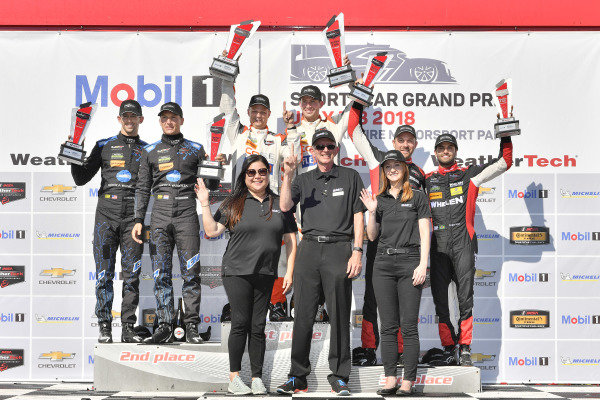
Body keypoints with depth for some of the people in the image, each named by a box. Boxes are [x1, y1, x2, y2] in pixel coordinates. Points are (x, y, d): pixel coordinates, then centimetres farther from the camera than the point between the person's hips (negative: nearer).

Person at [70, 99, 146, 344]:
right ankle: (104, 327, 5)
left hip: (133, 216, 1)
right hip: (107, 213, 0)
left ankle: (128, 327, 7)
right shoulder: (104, 146, 12)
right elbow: (81, 179, 11)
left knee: (132, 274, 1)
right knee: (104, 273, -2)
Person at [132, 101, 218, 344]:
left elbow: (210, 185, 11)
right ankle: (165, 327, 3)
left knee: (191, 273, -4)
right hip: (160, 216, 2)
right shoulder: (151, 151, 14)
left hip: (187, 215, -1)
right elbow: (143, 188, 13)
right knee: (161, 274, -1)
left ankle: (192, 326, 1)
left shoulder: (195, 149, 11)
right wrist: (138, 220, 4)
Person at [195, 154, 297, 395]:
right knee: (240, 324, -4)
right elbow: (212, 231, -1)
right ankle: (234, 378, 4)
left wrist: (289, 272, 4)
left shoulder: (279, 204, 10)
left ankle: (257, 378, 11)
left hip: (266, 276, 2)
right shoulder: (233, 203, 5)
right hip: (237, 273, -2)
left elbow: (291, 241, 11)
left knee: (258, 327, 5)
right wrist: (205, 203, -8)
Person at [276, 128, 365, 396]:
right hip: (309, 247, 2)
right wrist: (288, 175, -11)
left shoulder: (350, 177, 10)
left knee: (339, 315, 0)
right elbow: (285, 206, 0)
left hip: (338, 248, -2)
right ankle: (297, 377, 7)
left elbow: (358, 215, 5)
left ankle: (339, 376, 7)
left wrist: (357, 251, -4)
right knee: (303, 314, 1)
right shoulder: (303, 180, 16)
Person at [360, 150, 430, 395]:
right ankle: (390, 380, 6)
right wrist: (372, 212, -2)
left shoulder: (418, 197, 5)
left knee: (409, 326, -4)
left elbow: (424, 234, 0)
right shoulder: (380, 199, 15)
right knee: (388, 326, 3)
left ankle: (408, 382, -1)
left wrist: (423, 265, -9)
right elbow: (372, 236, 14)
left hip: (409, 261, -4)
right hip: (384, 263, 4)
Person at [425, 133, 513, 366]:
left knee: (465, 299, -5)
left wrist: (505, 136, 7)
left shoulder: (469, 175, 12)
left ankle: (465, 349, 3)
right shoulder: (427, 180, 17)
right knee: (440, 299, 1)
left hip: (462, 243, -2)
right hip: (438, 246, 2)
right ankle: (449, 350, 9)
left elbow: (504, 162, 12)